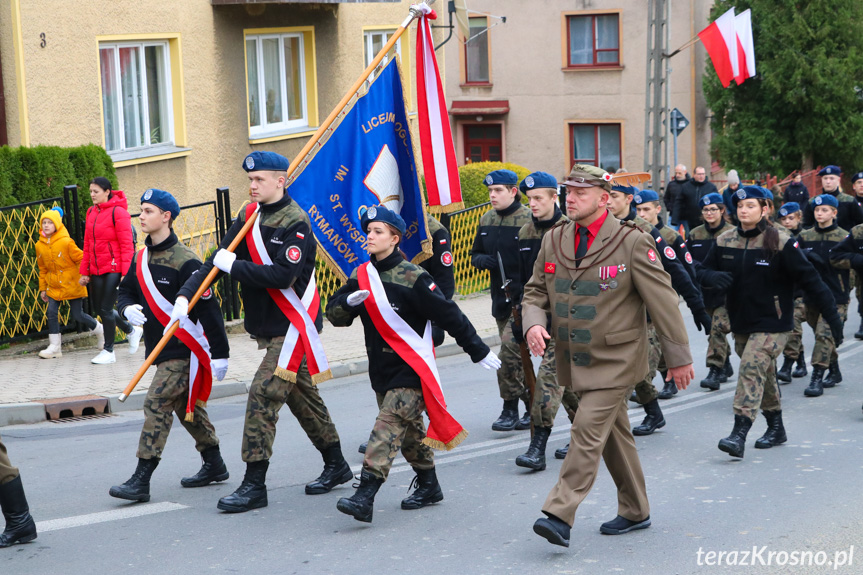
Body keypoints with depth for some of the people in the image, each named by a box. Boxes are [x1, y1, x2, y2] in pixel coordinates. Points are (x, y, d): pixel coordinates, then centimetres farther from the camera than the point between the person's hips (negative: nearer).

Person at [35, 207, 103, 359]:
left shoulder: (66, 242, -16)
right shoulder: (39, 245, 1)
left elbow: (81, 259, -9)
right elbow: (42, 269, 12)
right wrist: (43, 288, 13)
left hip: (72, 285, -4)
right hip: (54, 286, 4)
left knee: (78, 315, 0)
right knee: (51, 313, -8)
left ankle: (100, 330, 28)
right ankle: (55, 347, 1)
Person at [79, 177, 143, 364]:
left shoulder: (118, 212, -10)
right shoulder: (91, 212, 11)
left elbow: (127, 245, -12)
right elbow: (87, 245, 16)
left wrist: (125, 274, -18)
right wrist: (84, 272, 13)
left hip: (114, 269, -7)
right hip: (96, 271, 7)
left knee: (106, 308, -6)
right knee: (100, 308, 11)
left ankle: (108, 351, 7)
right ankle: (132, 331, 32)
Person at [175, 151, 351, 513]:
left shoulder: (295, 222, -16)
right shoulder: (250, 216, 8)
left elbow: (283, 275, -26)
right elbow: (219, 259, 3)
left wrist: (234, 266, -20)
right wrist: (186, 294, -9)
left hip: (293, 325, -9)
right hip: (269, 326, 9)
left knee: (263, 395, -13)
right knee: (300, 395, 17)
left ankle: (254, 484, -8)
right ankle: (336, 466, 31)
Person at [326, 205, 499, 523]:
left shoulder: (412, 277, -13)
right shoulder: (361, 276, 5)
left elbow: (449, 315, -9)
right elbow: (334, 315, 5)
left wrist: (479, 351, -5)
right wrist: (349, 302, -19)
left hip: (411, 369, -7)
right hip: (381, 369, 7)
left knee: (389, 425, -16)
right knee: (409, 429, 16)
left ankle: (364, 497, -21)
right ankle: (428, 485, 32)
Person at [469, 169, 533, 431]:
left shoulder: (529, 220, -12)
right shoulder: (486, 220, 10)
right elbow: (475, 253, 21)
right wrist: (481, 260, -3)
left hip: (524, 298, -7)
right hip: (500, 298, 8)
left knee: (510, 348, -16)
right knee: (517, 355, 13)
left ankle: (510, 409, -4)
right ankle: (532, 406, 23)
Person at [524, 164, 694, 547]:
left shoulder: (632, 242, -12)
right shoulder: (553, 241, 3)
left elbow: (663, 302, -8)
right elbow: (535, 291, 11)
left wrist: (678, 357, -5)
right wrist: (534, 323, -12)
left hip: (615, 360, -6)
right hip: (575, 360, 6)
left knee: (588, 430, -15)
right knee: (614, 434, 16)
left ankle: (559, 515, -16)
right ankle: (634, 511, 29)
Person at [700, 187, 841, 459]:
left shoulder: (781, 242, -12)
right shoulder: (724, 241, 1)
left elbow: (810, 279, -11)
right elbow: (706, 267, 12)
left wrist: (832, 316, -13)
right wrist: (715, 276, -14)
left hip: (772, 324, -6)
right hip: (740, 322, 6)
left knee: (752, 368, -19)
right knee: (764, 375, 17)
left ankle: (739, 435, -24)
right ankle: (776, 428, 33)